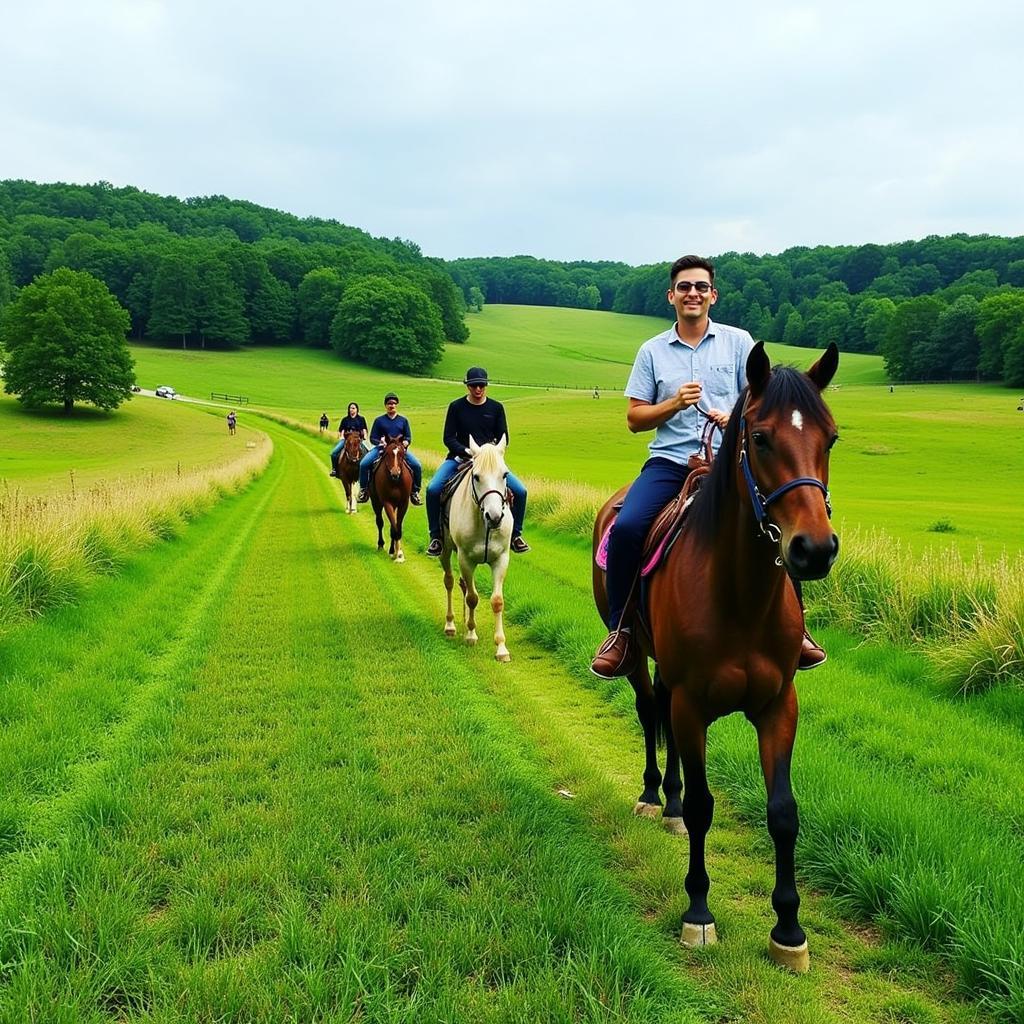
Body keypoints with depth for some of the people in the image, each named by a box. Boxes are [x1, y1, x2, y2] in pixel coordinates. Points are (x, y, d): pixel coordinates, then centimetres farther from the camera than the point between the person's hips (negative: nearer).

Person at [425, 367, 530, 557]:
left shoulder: (496, 408, 1)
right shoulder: (456, 406, -3)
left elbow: (504, 438, 4)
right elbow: (448, 438, -4)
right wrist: (467, 451, -21)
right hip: (460, 458, -1)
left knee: (520, 491, -13)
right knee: (433, 489, -25)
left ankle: (515, 534, 9)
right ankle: (436, 536, -7)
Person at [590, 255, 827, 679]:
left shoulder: (738, 341, 10)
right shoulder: (652, 351, 11)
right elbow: (634, 419, 8)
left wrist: (735, 417, -14)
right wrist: (675, 403, -9)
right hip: (669, 461, 0)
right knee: (625, 528, -26)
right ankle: (621, 633, -11)